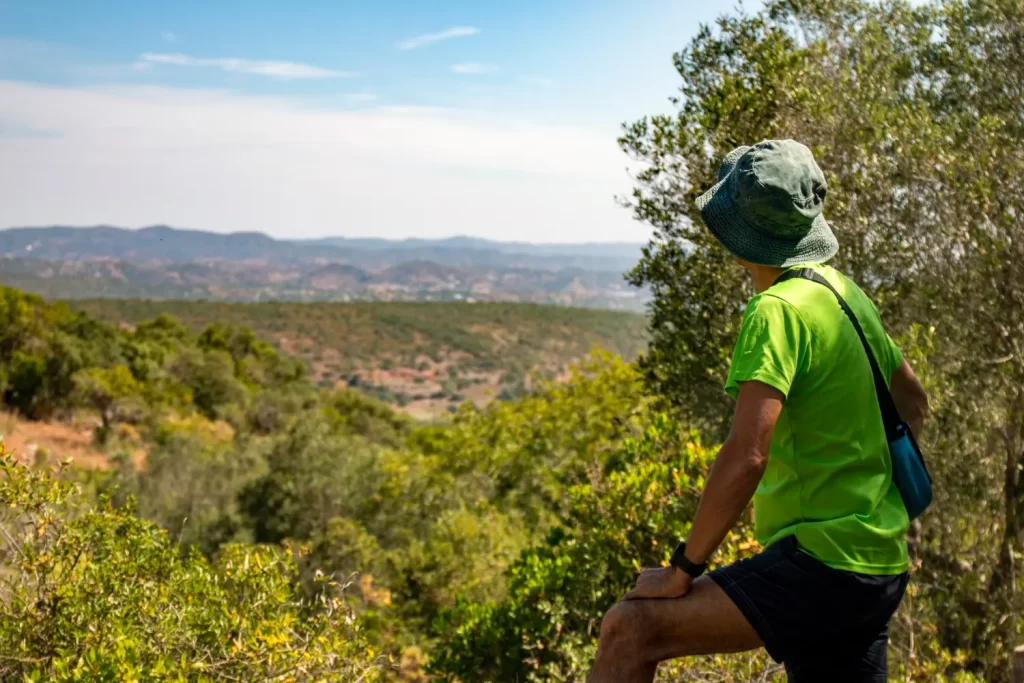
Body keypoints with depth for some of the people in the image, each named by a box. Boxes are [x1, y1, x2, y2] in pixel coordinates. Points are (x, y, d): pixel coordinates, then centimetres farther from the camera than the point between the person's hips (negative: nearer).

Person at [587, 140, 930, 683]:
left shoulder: (778, 311, -17)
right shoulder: (844, 292, 11)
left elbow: (745, 456, -26)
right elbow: (912, 399, 24)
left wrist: (682, 570, -18)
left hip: (822, 566, -10)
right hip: (876, 564, 10)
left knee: (631, 628, -19)